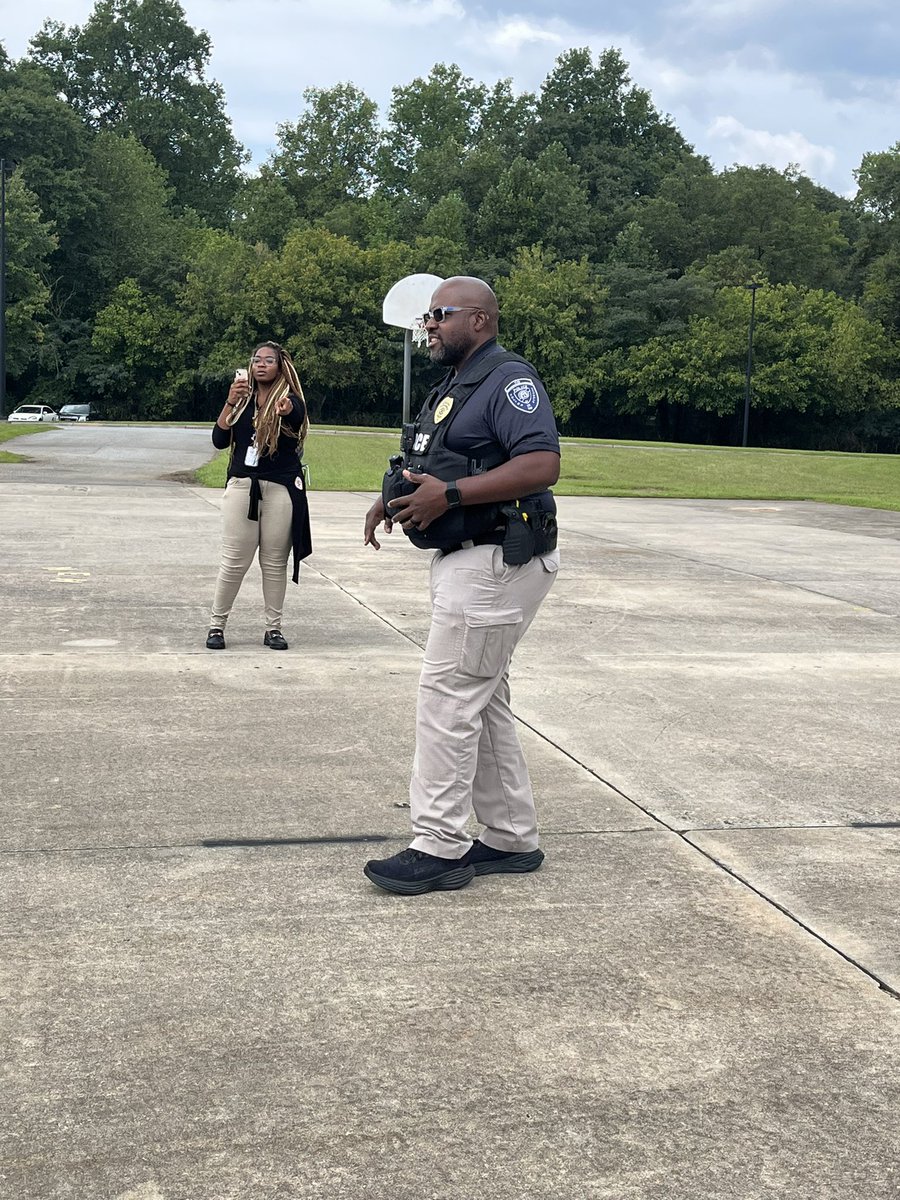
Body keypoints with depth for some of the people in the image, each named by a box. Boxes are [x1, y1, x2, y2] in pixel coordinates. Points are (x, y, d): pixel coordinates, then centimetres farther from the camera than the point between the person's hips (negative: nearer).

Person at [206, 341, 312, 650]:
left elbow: (297, 417, -26)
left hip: (281, 488, -2)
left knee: (275, 561, 3)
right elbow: (219, 440, 1)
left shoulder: (290, 399, 0)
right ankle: (216, 625, 10)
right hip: (242, 485, 2)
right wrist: (230, 403, -11)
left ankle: (273, 628, 11)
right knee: (234, 561, 0)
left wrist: (287, 410, -50)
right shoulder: (243, 399, 10)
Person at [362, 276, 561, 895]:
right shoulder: (456, 385, 19)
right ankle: (512, 839, 23)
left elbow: (543, 465, -25)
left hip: (496, 563, -11)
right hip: (466, 560, 11)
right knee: (483, 701, 14)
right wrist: (395, 498, 11)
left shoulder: (509, 379, -13)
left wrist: (449, 494, -26)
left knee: (449, 698, -9)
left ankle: (439, 848, -2)